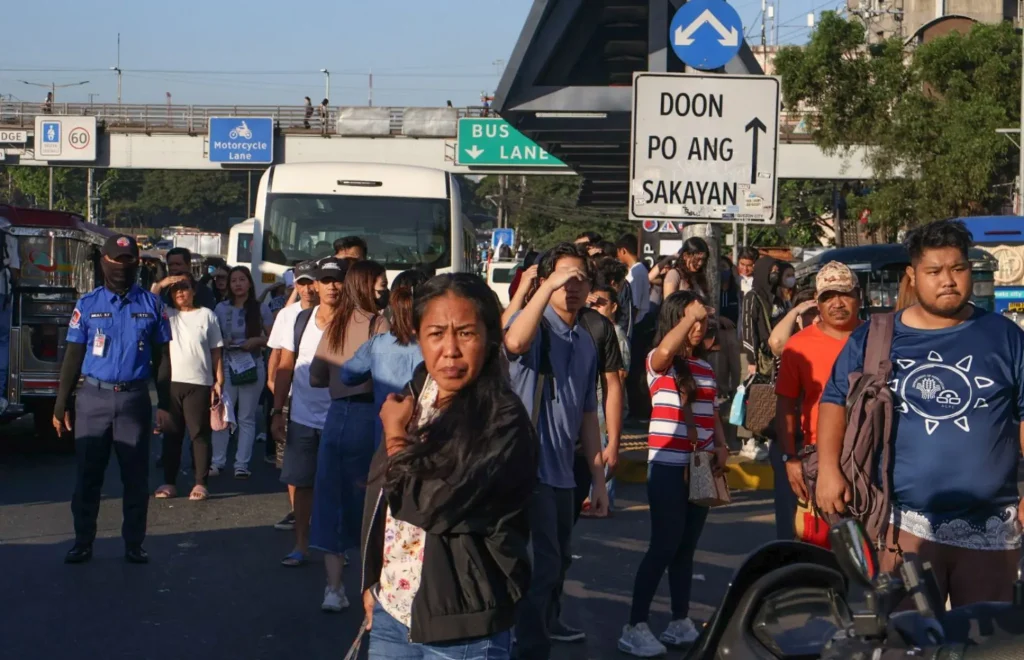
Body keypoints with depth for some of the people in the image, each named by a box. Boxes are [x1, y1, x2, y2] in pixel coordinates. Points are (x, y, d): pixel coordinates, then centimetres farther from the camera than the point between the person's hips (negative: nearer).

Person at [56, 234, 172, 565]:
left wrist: (163, 405, 1)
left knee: (136, 476, 5)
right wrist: (61, 404, 1)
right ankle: (83, 542, 13)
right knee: (88, 474, 4)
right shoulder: (87, 304, 3)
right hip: (93, 398, 0)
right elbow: (73, 357, 4)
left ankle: (134, 544, 14)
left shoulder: (151, 304, 3)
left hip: (135, 399, 0)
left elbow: (161, 357, 6)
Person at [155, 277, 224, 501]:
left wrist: (219, 381, 0)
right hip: (171, 383, 3)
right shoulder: (166, 314, 11)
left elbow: (216, 351, 5)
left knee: (200, 434, -1)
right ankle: (169, 482, 14)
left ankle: (200, 483, 3)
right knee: (171, 434, 7)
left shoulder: (206, 315, 6)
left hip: (199, 384, -2)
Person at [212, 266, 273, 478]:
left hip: (252, 367, -1)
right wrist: (222, 343, -9)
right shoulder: (221, 309, 6)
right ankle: (218, 462, 5)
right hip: (226, 366, 1)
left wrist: (257, 341, -14)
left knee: (247, 417, 3)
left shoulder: (261, 309, 2)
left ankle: (242, 464, 7)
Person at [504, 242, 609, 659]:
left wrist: (598, 478, 15)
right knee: (542, 562, -10)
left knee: (558, 561, 19)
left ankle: (542, 622, 37)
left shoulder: (586, 344, 13)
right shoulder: (535, 325, -8)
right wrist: (549, 287, -33)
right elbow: (514, 343, -34)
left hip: (562, 470, 7)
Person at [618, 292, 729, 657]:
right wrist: (690, 315, -28)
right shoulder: (660, 363, -6)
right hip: (668, 466, -7)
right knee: (664, 545, -9)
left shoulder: (706, 367, 15)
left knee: (686, 546, 11)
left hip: (701, 468, 7)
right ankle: (635, 628, -5)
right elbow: (666, 349, -32)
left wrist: (721, 446, 3)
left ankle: (681, 622, 19)